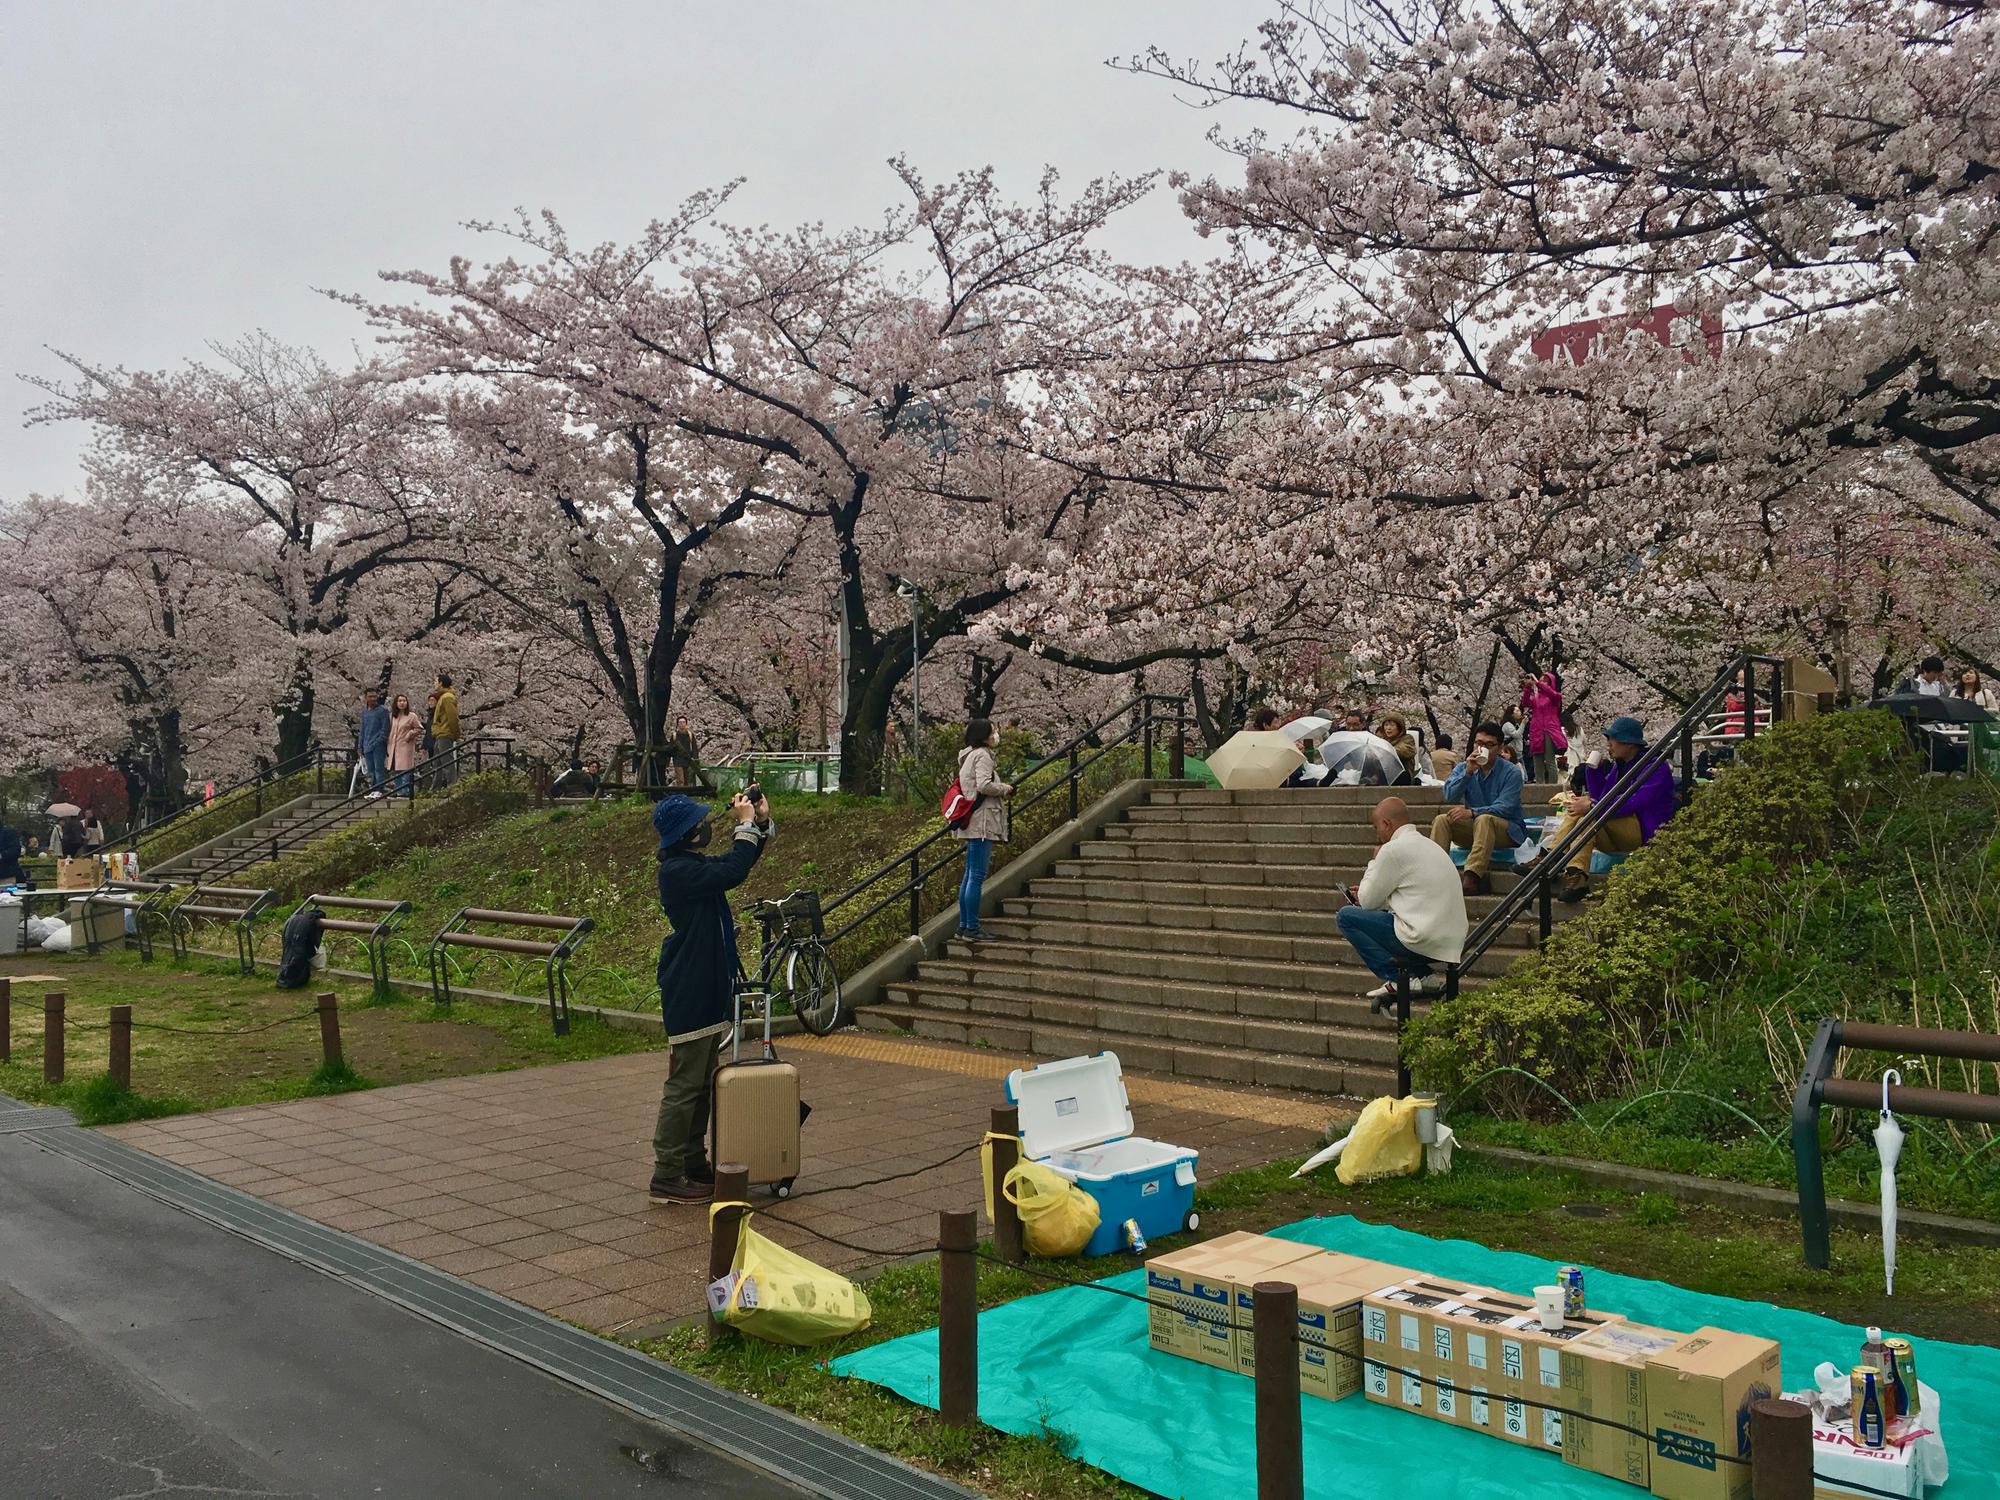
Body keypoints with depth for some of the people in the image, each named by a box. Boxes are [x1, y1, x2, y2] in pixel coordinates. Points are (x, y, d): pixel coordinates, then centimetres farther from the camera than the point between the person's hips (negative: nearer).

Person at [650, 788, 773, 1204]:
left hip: (706, 990, 11)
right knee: (684, 1085, -5)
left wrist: (760, 822, 9)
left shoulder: (693, 865, 14)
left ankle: (695, 1165, 25)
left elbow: (739, 865, 24)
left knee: (702, 1084, 16)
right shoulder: (678, 870, -18)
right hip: (689, 994, -11)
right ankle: (666, 1177, 1)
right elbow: (733, 871, -30)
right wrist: (746, 824, -18)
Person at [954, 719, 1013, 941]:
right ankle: (972, 928, -9)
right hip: (982, 823, -11)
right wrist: (1005, 789, -4)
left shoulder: (969, 756, 21)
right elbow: (984, 785, -21)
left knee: (970, 875, 12)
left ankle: (964, 926, 16)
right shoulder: (982, 755, -9)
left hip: (972, 824, 11)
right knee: (977, 876, -9)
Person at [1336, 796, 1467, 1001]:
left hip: (1424, 943, -9)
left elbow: (1368, 901, -3)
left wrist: (1373, 862, 11)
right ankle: (1420, 975, 12)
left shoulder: (1394, 849, -10)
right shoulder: (1428, 845, 18)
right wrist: (1364, 897, 21)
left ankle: (1398, 979, -6)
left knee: (1346, 916, 0)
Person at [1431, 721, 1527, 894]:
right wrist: (1468, 772, -22)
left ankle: (1471, 879, -51)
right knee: (1441, 820, -20)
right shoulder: (1463, 768, 6)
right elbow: (1450, 797, -10)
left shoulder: (1512, 772, -7)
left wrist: (1471, 812, -33)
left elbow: (1505, 807, -20)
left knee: (1484, 819, -37)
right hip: (1473, 827, 4)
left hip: (1508, 830, -4)